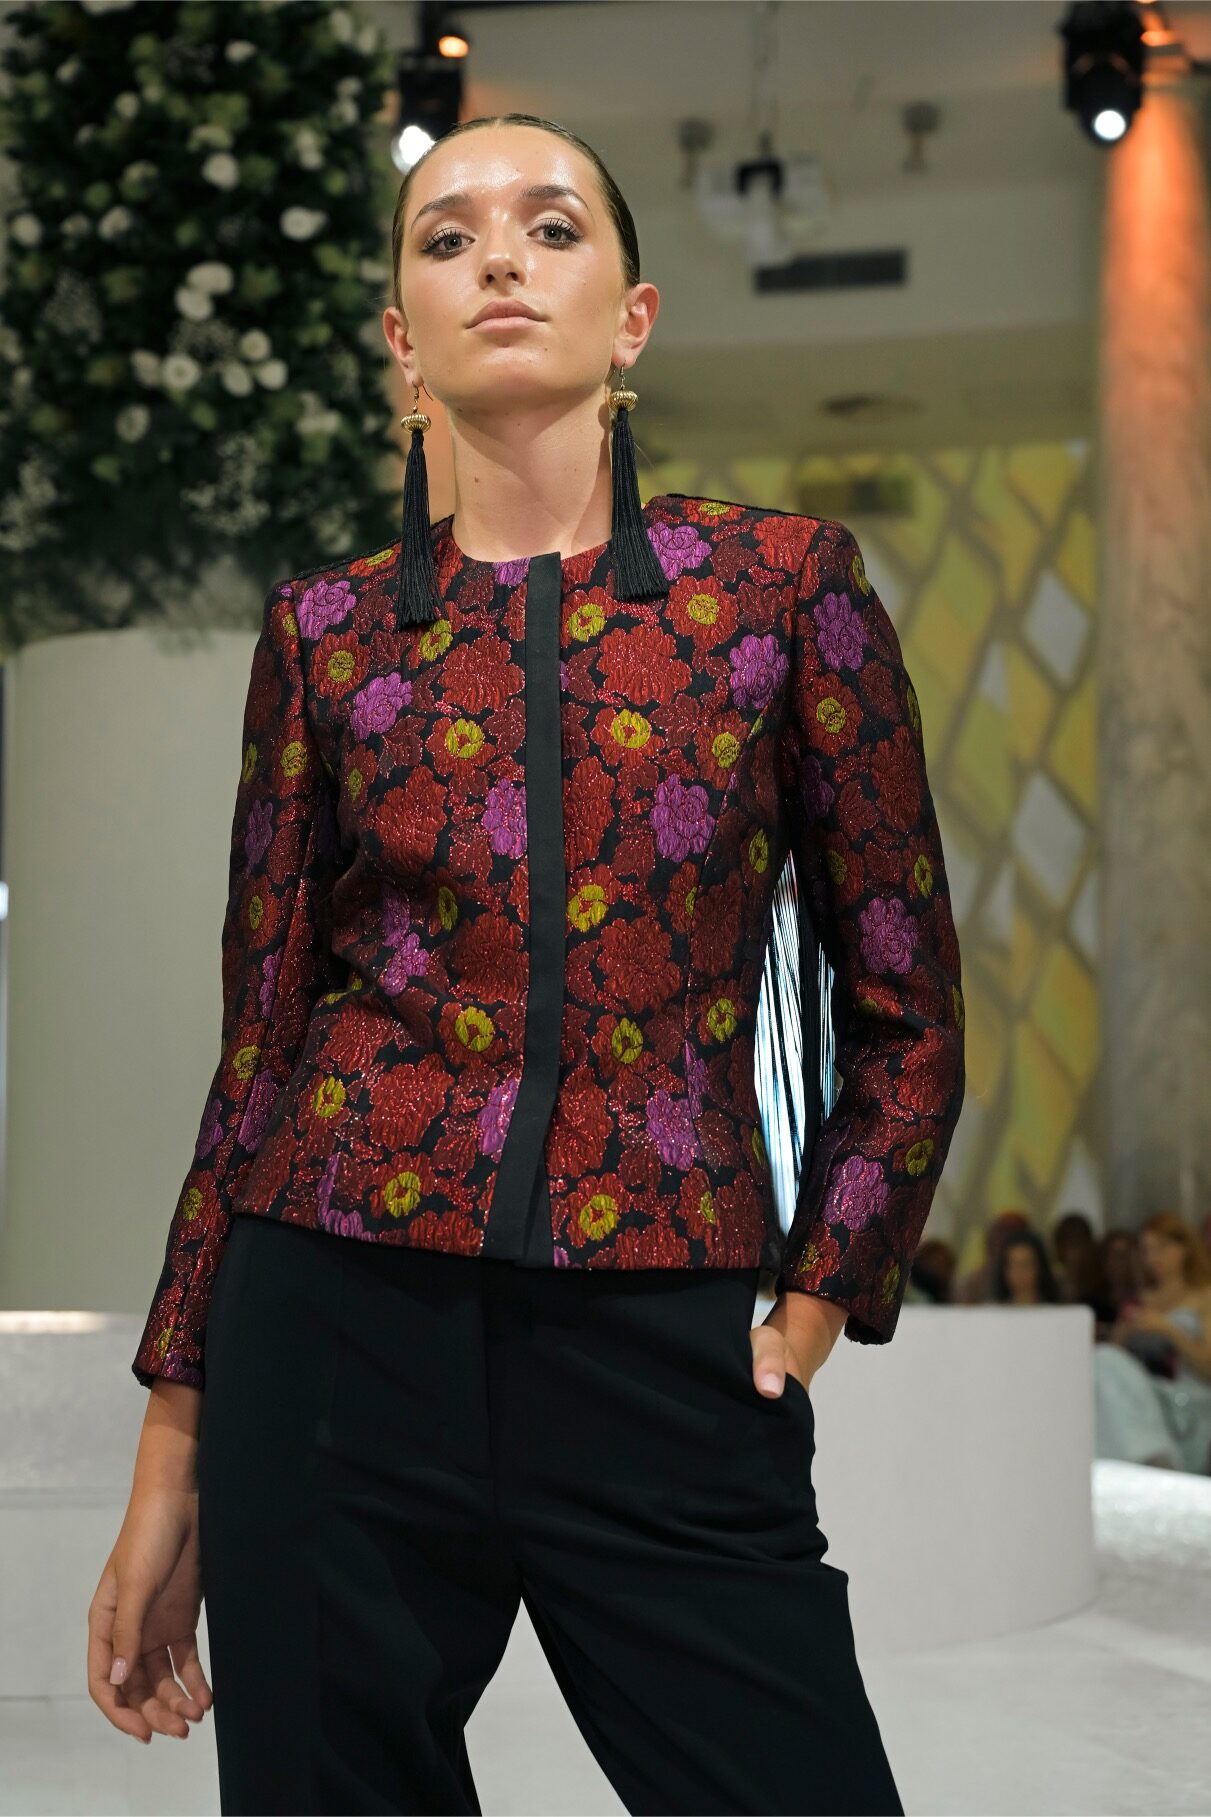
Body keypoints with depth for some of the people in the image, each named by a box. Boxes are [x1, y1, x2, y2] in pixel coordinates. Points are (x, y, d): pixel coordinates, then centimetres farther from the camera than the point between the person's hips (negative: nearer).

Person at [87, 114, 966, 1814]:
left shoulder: (782, 579, 3)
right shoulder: (327, 632, 6)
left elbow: (905, 1016, 8)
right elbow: (260, 1046, 8)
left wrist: (814, 1311, 1)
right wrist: (171, 1458, 8)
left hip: (662, 1371, -1)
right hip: (340, 1339, 1)